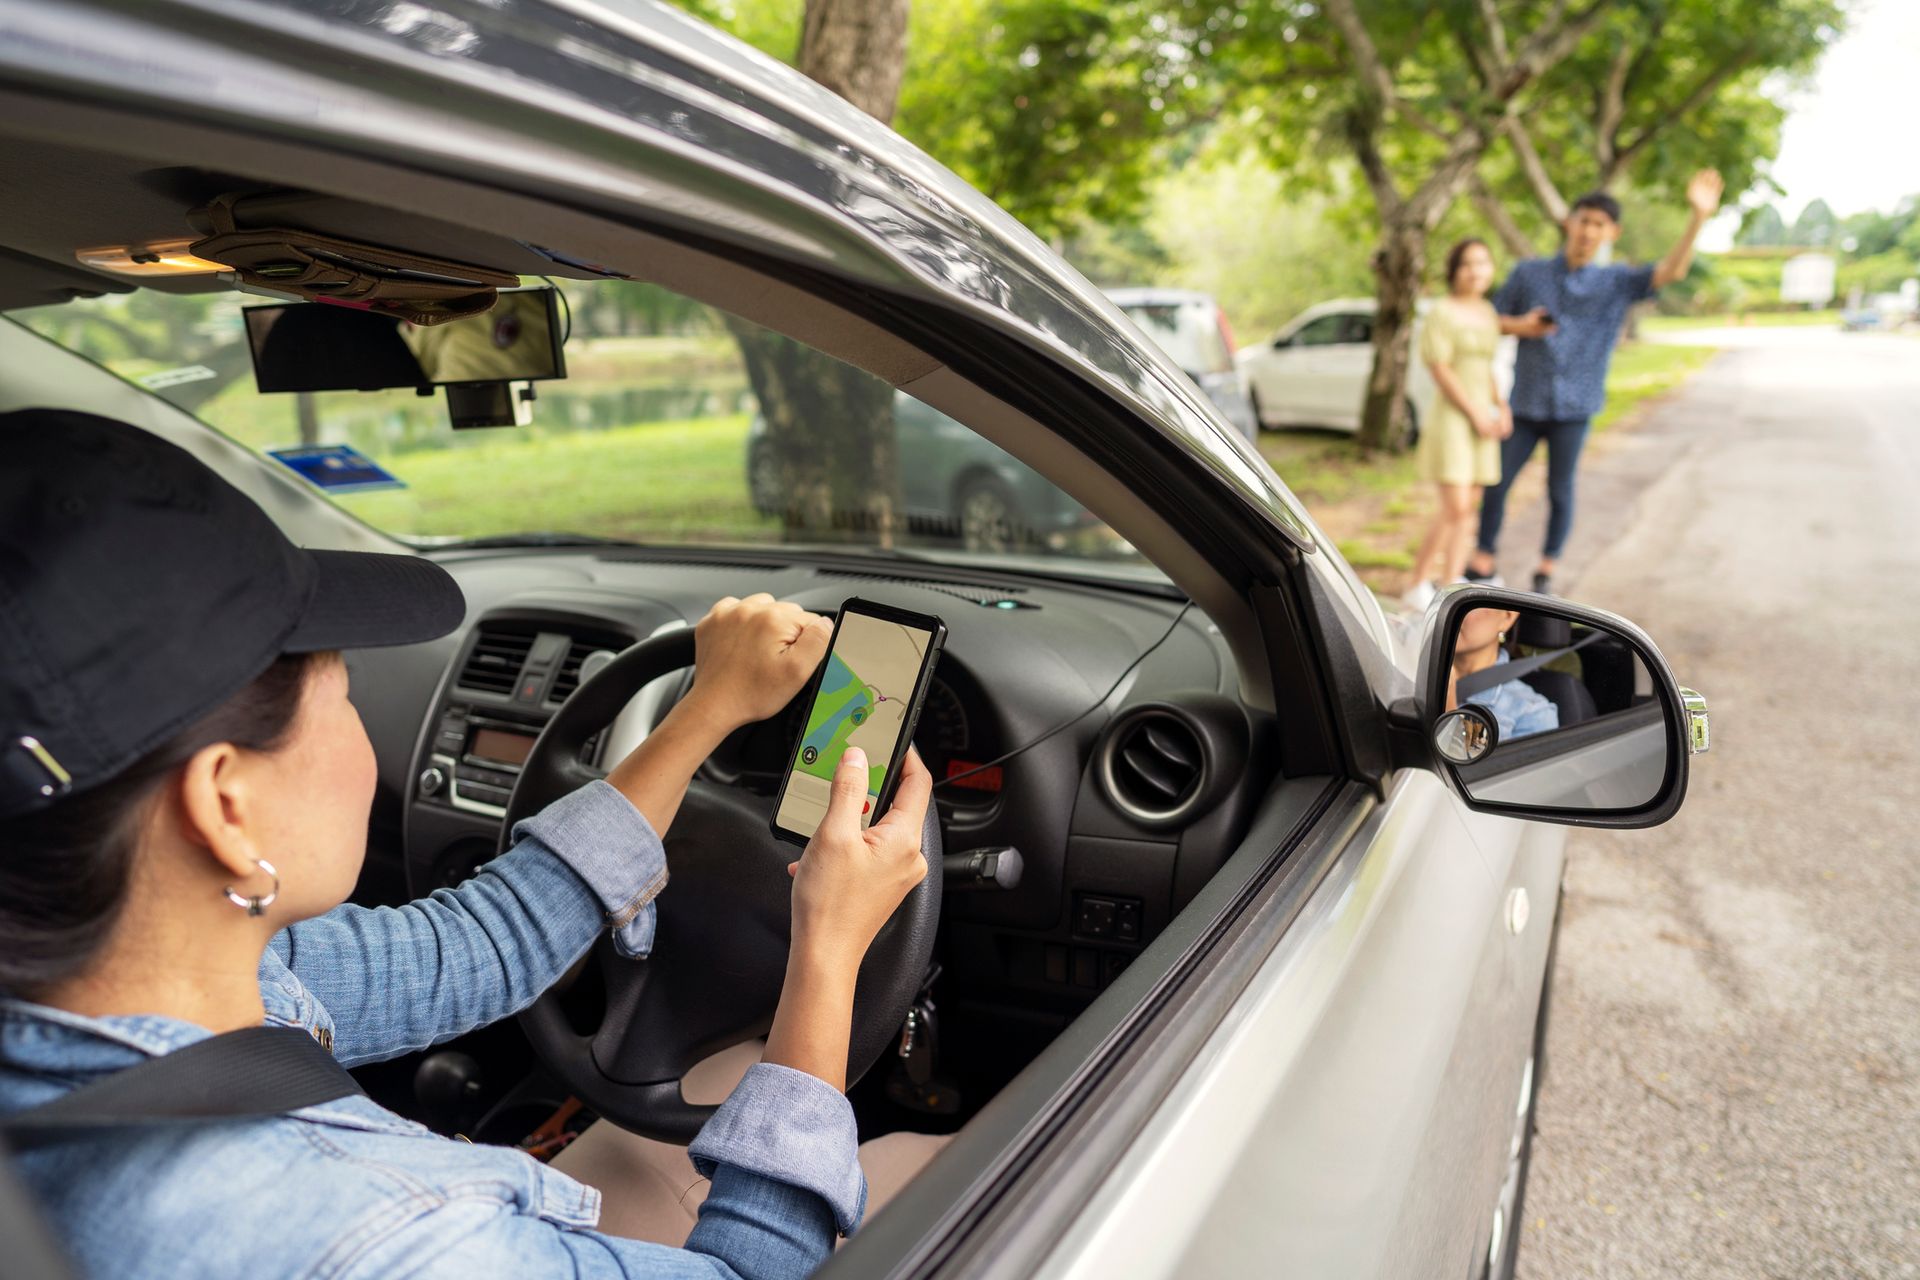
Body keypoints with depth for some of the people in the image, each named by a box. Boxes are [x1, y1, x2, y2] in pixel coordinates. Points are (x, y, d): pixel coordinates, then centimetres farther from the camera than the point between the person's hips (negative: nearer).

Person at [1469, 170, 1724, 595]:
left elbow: (1671, 271, -12)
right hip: (1526, 403, 1)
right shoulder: (1530, 273, 2)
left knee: (1560, 490, 5)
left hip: (1573, 406, 0)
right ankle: (1482, 564, 18)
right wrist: (1520, 326, -13)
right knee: (1495, 484, 2)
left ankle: (1546, 572, 19)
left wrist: (1697, 217, -25)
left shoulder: (1617, 282, 2)